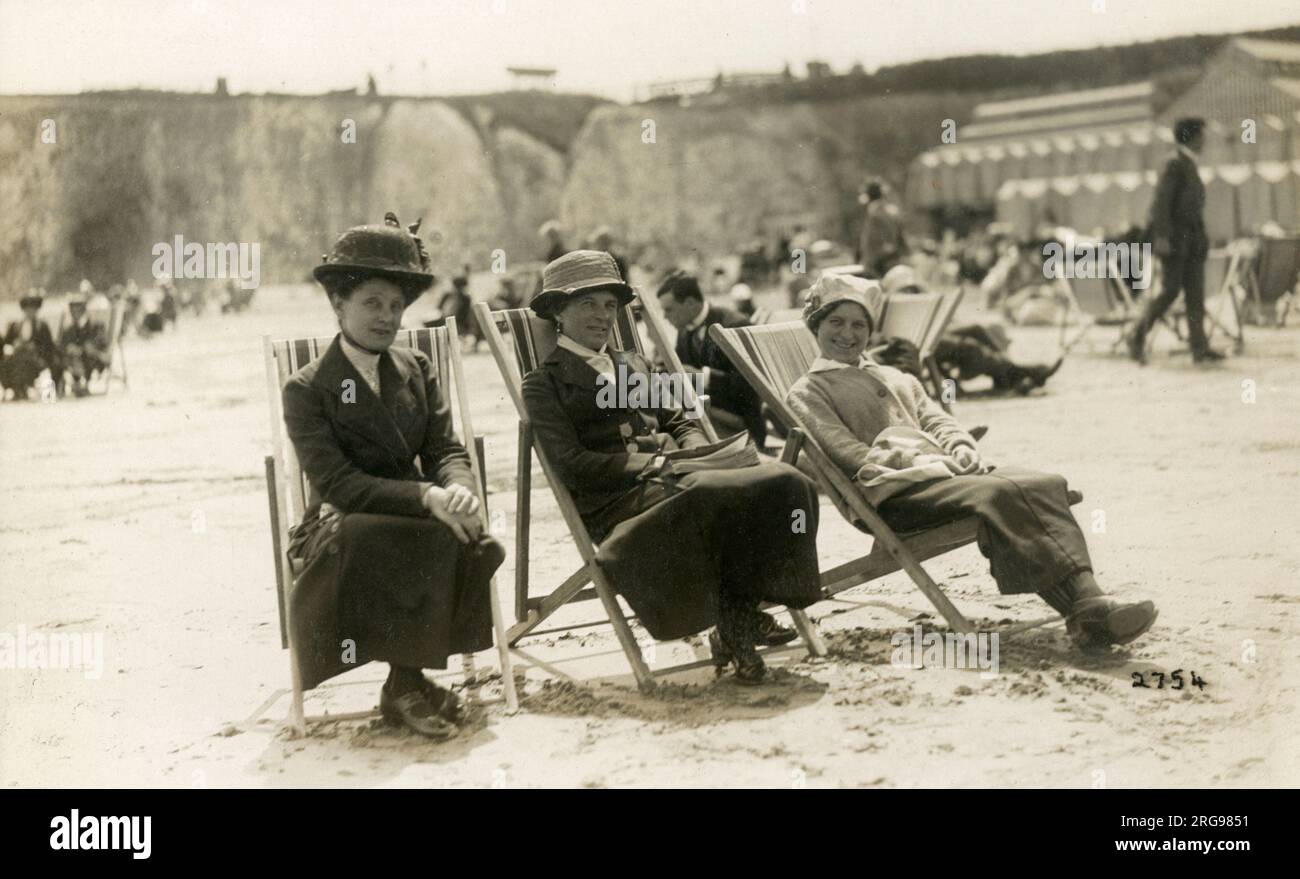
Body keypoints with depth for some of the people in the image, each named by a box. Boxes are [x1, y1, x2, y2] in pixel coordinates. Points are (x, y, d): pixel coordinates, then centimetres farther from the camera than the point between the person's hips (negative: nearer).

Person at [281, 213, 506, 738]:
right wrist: (426, 497, -27)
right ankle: (409, 682, -20)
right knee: (440, 543, -36)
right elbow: (337, 483, -15)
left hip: (415, 519, 4)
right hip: (338, 528, -4)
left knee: (476, 546, -30)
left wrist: (458, 489, -21)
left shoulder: (417, 370, 13)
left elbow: (445, 450, 5)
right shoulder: (307, 390, -3)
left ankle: (407, 683, -18)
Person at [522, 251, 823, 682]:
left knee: (783, 482, -20)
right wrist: (653, 464, -14)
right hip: (616, 502, -6)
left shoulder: (636, 366, 27)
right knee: (714, 497, -36)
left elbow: (679, 422, 26)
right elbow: (570, 464, -7)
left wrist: (695, 452, 1)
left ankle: (740, 617, -15)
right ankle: (734, 624, -16)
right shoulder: (544, 383, 5)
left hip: (674, 480, 7)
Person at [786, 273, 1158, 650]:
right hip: (891, 491, -7)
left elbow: (938, 421, 24)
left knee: (1047, 483, -22)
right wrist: (927, 462, -12)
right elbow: (849, 453, -1)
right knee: (999, 492, -34)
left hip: (943, 473, 7)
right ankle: (1084, 611, -43)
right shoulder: (807, 392, 14)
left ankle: (1087, 600, -39)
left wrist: (962, 450, -2)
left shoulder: (895, 378, 35)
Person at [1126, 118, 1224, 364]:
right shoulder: (1175, 163, -9)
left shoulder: (1190, 165, 18)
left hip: (1193, 239, 9)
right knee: (1170, 290, -9)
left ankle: (1199, 348, -4)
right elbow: (1161, 201, -17)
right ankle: (1137, 337, 3)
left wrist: (1202, 237, 20)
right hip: (1174, 239, -9)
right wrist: (1161, 236, -24)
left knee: (1195, 293, 0)